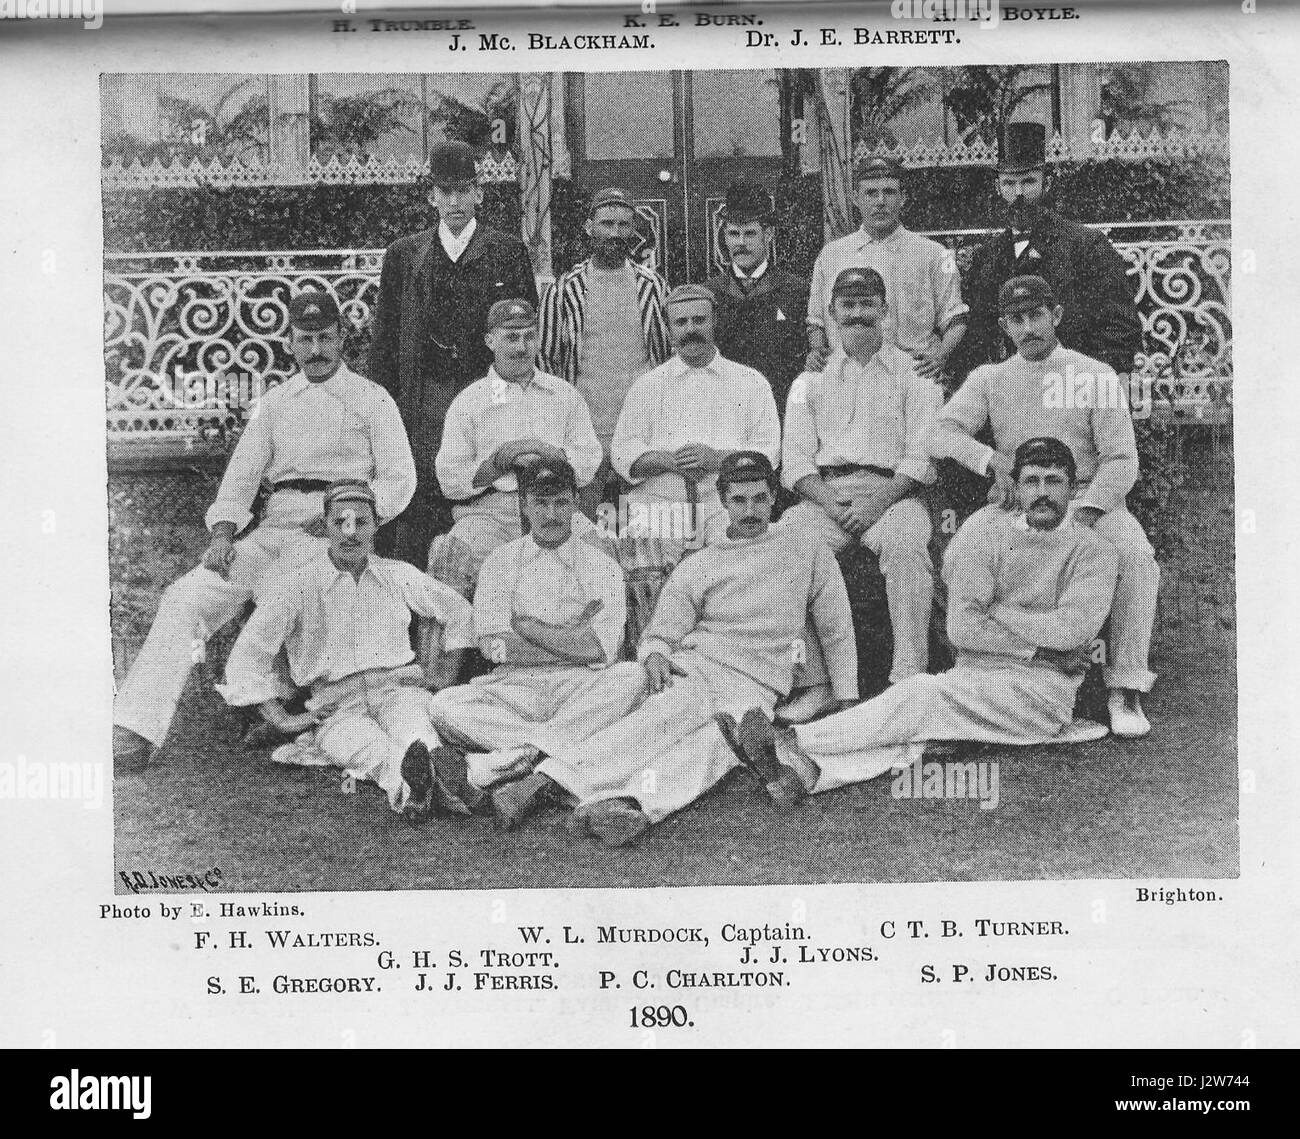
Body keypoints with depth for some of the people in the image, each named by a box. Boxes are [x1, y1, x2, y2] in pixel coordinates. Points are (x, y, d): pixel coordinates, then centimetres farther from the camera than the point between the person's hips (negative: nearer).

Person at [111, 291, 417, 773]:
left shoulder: (372, 399, 10)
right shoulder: (275, 402, 22)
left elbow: (399, 479, 4)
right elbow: (242, 473, 15)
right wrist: (223, 532, -2)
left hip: (335, 533, -4)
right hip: (274, 528, 4)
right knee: (186, 596, -16)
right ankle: (132, 732, -20)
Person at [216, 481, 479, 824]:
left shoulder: (398, 575, 13)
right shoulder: (298, 585, 3)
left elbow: (458, 612, 27)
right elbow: (246, 658, 2)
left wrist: (448, 679, 18)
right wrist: (281, 720, -4)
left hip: (397, 685, 2)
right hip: (336, 705, -2)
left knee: (412, 723, -38)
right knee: (370, 746, -40)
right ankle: (408, 786, -72)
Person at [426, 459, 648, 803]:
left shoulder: (602, 566, 9)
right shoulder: (500, 562, 12)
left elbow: (602, 650, -6)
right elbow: (492, 644, -2)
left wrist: (528, 626, -4)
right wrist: (574, 636, -3)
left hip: (579, 689, 0)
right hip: (515, 685, 1)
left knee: (632, 676, -31)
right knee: (445, 705, -25)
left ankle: (524, 752, -35)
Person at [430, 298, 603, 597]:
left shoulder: (565, 395, 20)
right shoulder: (468, 402, 13)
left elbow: (589, 464, 11)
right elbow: (450, 481, 4)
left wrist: (551, 454, -9)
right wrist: (501, 460, -10)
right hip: (488, 510, -1)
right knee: (459, 554, -34)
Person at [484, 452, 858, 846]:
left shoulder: (809, 552, 17)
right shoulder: (699, 565, 18)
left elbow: (836, 632, 20)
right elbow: (660, 633, 13)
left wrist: (847, 702, 13)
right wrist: (654, 653, -11)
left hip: (757, 686, 0)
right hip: (694, 664, 0)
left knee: (709, 743, -35)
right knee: (667, 715, -35)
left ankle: (632, 805, -63)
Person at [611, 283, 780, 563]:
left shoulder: (750, 382, 16)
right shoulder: (647, 385, 18)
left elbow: (768, 450, 8)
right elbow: (622, 454, 10)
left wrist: (717, 458, -10)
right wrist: (670, 461, -9)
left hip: (728, 509, 0)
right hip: (659, 509, 1)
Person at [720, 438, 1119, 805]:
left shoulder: (1094, 552, 5)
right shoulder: (987, 527, 10)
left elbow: (1070, 630, -12)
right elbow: (962, 629, -1)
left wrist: (994, 612, -3)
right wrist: (1036, 646, -8)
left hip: (1042, 691, -3)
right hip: (972, 680, 3)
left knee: (923, 695, -30)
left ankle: (790, 742, -40)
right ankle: (807, 772, -54)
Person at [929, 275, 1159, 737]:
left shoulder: (1097, 376, 7)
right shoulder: (989, 379, 13)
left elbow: (1120, 460, -1)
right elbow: (942, 432, -2)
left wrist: (1083, 515, -18)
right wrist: (993, 460, -22)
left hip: (1090, 500, -1)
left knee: (1136, 555, -31)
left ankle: (1125, 690, -27)